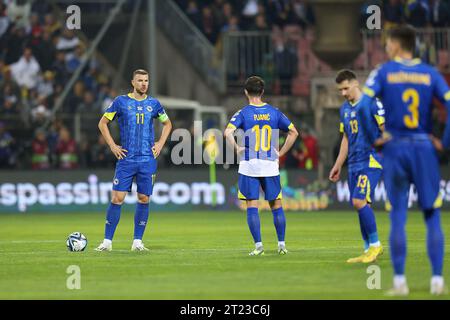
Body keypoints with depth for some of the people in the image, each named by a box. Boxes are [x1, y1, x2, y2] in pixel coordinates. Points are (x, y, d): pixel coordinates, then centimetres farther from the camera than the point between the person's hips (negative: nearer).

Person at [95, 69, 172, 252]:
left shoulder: (153, 104, 8)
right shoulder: (121, 102, 1)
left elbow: (167, 124, 24)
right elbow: (102, 123, 9)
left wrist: (160, 144, 10)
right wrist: (112, 146, 0)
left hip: (148, 160, 2)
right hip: (126, 158, -2)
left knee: (144, 199, 2)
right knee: (117, 198, -8)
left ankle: (137, 241, 11)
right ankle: (107, 241, -3)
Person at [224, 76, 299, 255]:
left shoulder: (243, 113, -4)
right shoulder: (274, 112, 5)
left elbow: (228, 132, -19)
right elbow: (293, 132, 9)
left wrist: (237, 148, -6)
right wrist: (281, 153, 11)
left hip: (249, 166, -2)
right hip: (270, 166, 2)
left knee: (252, 206, 1)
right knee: (276, 205, 11)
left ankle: (258, 245, -4)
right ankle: (281, 244, 10)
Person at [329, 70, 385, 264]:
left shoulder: (372, 103, -7)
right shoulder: (344, 109, 16)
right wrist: (338, 165, 23)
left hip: (371, 160, -7)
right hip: (354, 164, 7)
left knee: (359, 201, -17)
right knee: (358, 205, 5)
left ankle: (375, 244, -5)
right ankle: (369, 249, 12)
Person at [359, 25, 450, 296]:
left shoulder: (383, 73, 1)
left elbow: (362, 104, -13)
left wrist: (373, 138, -5)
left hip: (394, 149, -1)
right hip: (424, 147, 1)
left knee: (398, 218, 5)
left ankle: (400, 281, 2)